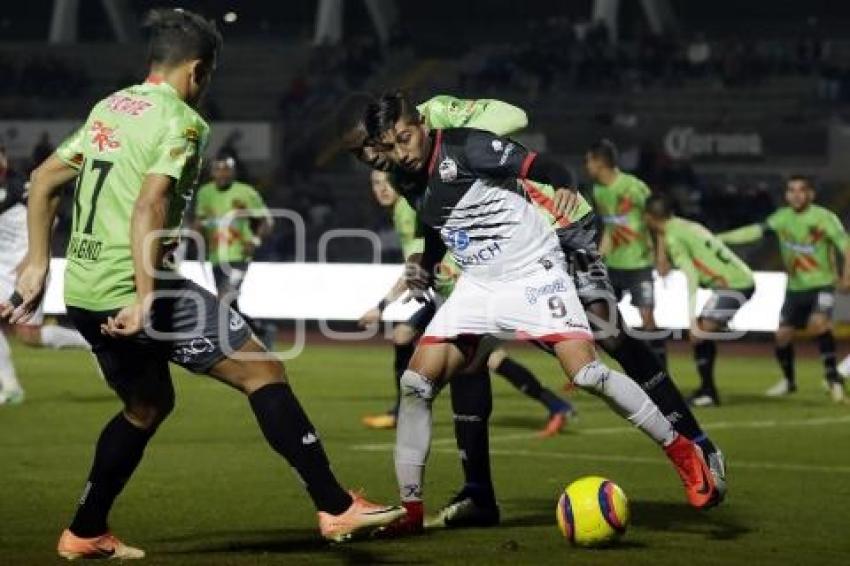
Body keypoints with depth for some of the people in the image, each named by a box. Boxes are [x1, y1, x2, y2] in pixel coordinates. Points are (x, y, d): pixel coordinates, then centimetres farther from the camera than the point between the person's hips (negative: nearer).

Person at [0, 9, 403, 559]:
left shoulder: (109, 108, 16)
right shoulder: (181, 120, -8)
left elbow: (44, 179, 19)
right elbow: (149, 206, -21)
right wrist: (146, 300, -25)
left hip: (82, 291, 9)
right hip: (133, 290, -9)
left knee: (148, 405, 26)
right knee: (264, 371, -4)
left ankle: (85, 533, 30)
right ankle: (336, 508, -7)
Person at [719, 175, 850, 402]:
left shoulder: (824, 218, -14)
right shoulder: (783, 217, -1)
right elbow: (754, 231, -2)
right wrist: (718, 238, -9)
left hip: (822, 284, -5)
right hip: (795, 287, 5)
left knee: (818, 322, -29)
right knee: (783, 334, 3)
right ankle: (788, 380, 27)